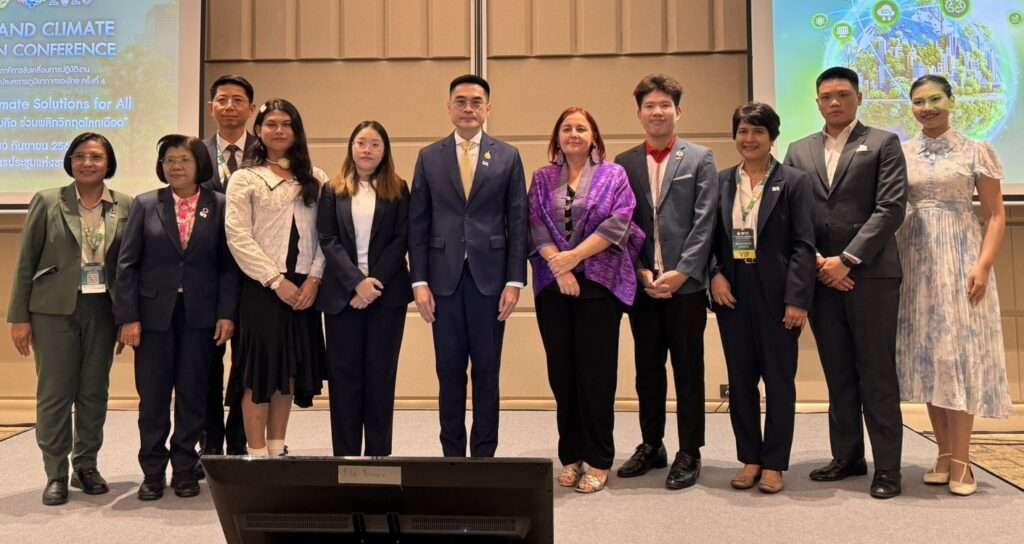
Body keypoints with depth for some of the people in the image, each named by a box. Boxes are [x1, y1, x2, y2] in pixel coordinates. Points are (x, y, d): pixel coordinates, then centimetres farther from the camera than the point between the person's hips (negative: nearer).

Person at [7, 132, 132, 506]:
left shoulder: (125, 206, 4)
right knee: (54, 393, 2)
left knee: (94, 392, 9)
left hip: (102, 309, 2)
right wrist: (19, 317, -2)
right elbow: (25, 263, 1)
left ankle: (86, 466, 23)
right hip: (54, 309, -1)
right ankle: (56, 474, 13)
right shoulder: (46, 202, 1)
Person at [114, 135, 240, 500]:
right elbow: (127, 264, 1)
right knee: (152, 396, 6)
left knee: (193, 395, 7)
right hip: (154, 313, 1)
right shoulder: (145, 205, 4)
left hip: (200, 315, 0)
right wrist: (128, 317, -6)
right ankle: (152, 473, 19)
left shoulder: (219, 206, 2)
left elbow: (229, 264, 0)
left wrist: (227, 313, -7)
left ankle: (185, 470, 20)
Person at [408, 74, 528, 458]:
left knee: (487, 371, 6)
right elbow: (418, 224, 5)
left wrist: (515, 281, -5)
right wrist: (419, 281, -2)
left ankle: (484, 453, 17)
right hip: (444, 278, 1)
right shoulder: (429, 157, 7)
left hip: (489, 277, -1)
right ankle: (452, 452, 19)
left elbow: (518, 222, 2)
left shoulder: (508, 156, 5)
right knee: (449, 371, 7)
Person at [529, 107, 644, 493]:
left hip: (599, 283, -2)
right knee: (562, 372, 5)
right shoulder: (542, 178, 13)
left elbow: (618, 223, -7)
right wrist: (559, 268, -11)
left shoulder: (613, 175, 5)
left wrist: (574, 256, -13)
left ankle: (599, 460, 9)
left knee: (596, 371, -1)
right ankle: (570, 456, 16)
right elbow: (536, 226, 2)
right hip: (553, 286, 3)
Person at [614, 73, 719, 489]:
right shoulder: (624, 164, 9)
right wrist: (641, 272, -6)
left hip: (685, 283, -3)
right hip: (641, 284, 3)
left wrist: (681, 272, -12)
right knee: (647, 370, 12)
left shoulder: (700, 159, 3)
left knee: (688, 372, 4)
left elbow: (704, 222, -4)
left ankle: (689, 454, 14)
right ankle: (651, 446, 25)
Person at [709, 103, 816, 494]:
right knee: (740, 380, 9)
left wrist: (798, 299, -14)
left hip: (777, 295, -3)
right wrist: (715, 274, -8)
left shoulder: (793, 182, -2)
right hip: (732, 293, 3)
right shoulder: (721, 182, 8)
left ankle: (774, 463, 17)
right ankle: (749, 459, 22)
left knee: (779, 381, 5)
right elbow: (709, 237, 9)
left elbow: (804, 245, -7)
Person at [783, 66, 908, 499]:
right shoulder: (799, 151, 14)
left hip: (870, 274, -3)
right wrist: (816, 262, -6)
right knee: (838, 374, 10)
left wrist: (847, 260, -13)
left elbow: (891, 208, -7)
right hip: (820, 276, 4)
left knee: (877, 374, 0)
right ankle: (847, 457, 19)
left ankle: (887, 466, 8)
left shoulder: (883, 143, 3)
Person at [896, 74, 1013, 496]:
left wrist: (983, 265, -13)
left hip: (960, 260, -3)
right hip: (915, 262, 3)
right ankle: (945, 453, 13)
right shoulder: (900, 154, 8)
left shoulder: (976, 151, 1)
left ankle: (961, 460, 1)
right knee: (927, 352, 4)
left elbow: (995, 215, -1)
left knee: (959, 351, -4)